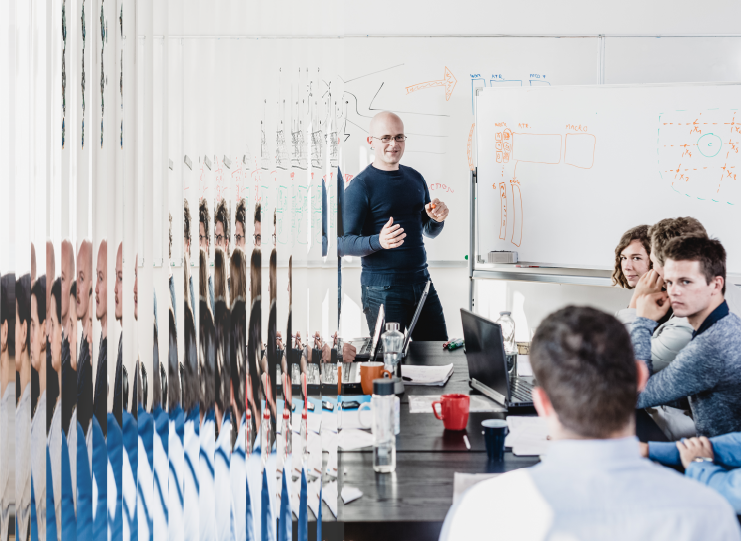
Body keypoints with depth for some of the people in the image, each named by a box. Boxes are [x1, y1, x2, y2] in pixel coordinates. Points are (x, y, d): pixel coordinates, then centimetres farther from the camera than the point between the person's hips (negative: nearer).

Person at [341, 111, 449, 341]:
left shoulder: (415, 179, 13)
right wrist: (378, 242, -31)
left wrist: (437, 219, -2)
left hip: (421, 280, 6)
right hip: (382, 290, -6)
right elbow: (345, 244, -13)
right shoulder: (360, 186, -8)